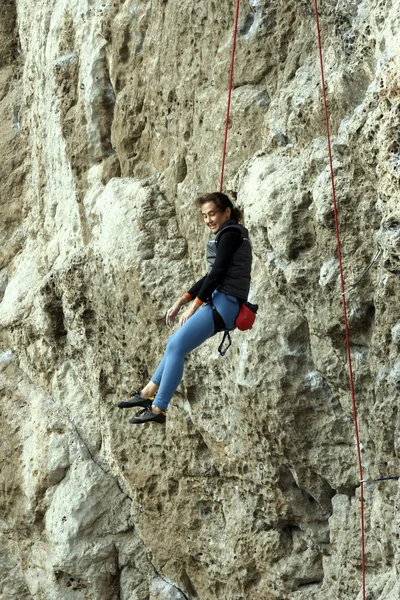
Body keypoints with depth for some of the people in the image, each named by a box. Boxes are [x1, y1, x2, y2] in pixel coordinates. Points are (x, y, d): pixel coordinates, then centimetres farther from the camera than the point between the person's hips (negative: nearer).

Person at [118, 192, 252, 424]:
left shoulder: (230, 233, -7)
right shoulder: (230, 235, 22)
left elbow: (218, 273, -14)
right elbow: (211, 276, 22)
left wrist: (194, 306, -9)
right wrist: (181, 301, 17)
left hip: (224, 303, -10)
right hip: (221, 302, 10)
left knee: (176, 347, -14)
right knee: (175, 343, 17)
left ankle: (158, 409, -14)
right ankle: (148, 393, 20)